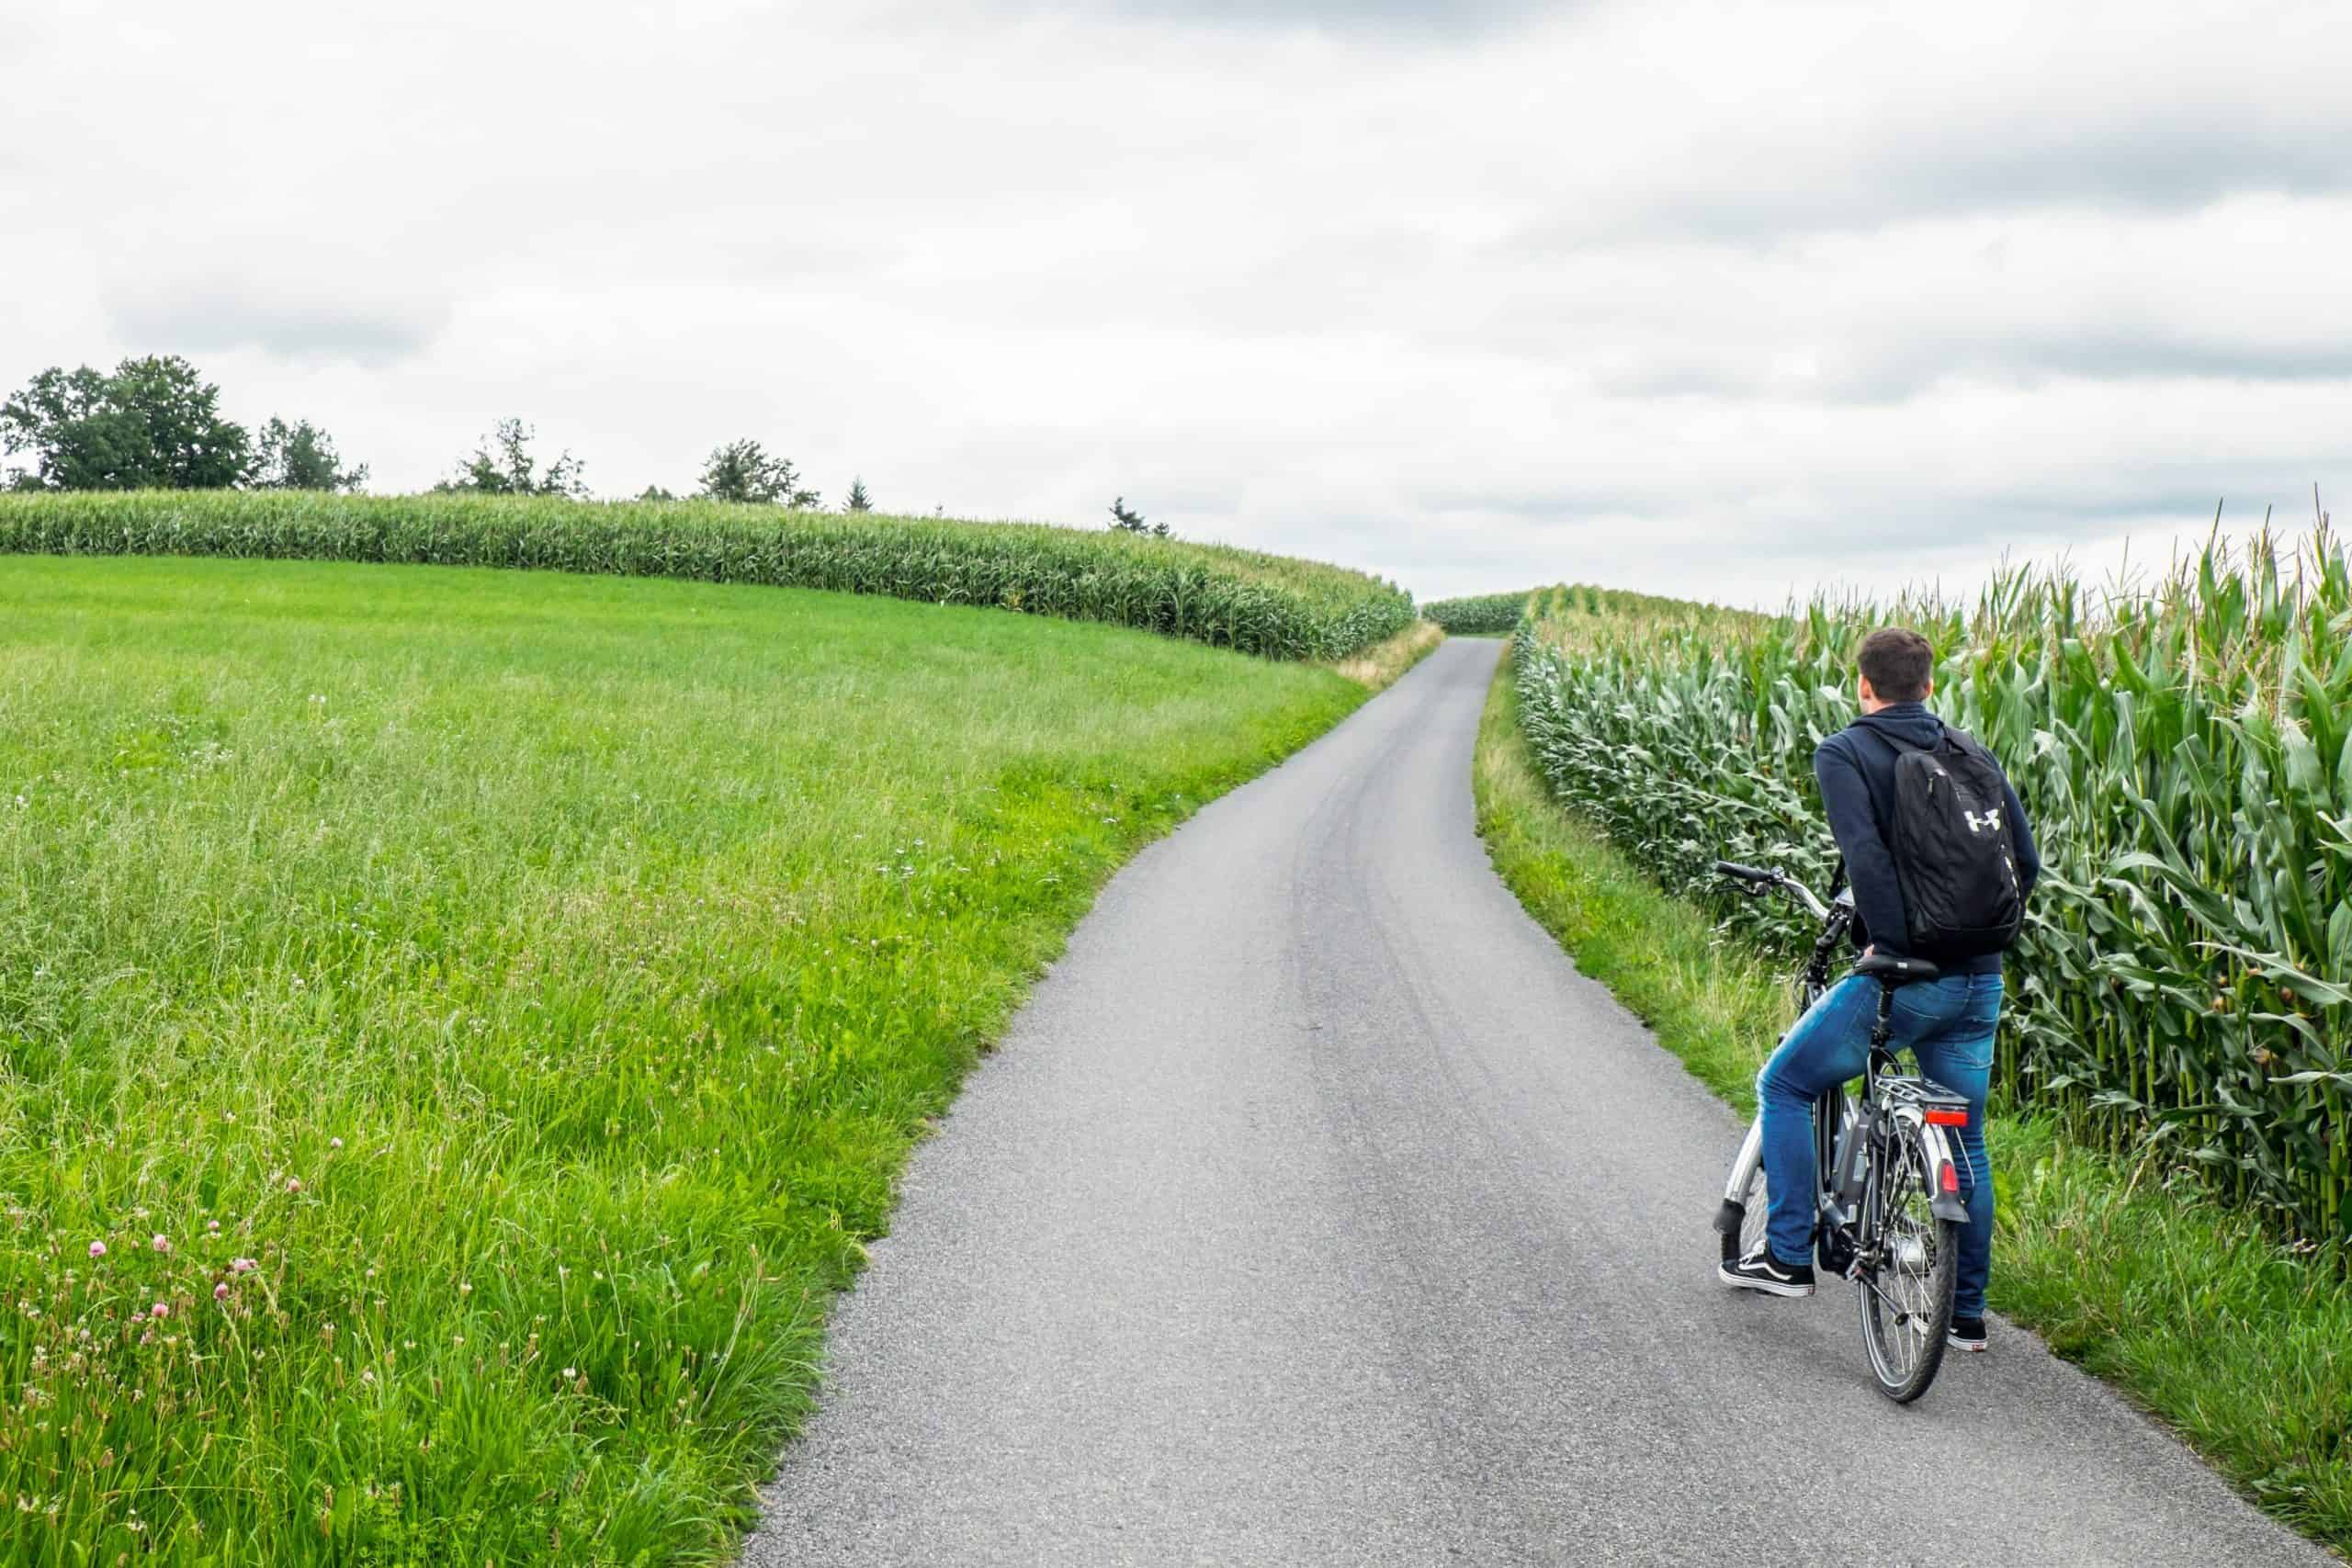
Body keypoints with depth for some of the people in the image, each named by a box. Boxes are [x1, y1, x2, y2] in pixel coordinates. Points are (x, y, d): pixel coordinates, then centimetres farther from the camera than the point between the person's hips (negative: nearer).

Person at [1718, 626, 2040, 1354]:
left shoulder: (1844, 754, -4)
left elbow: (1866, 854, -21)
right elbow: (2026, 862, 8)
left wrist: (1893, 939, -16)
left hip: (1902, 978, -5)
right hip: (1981, 981, 5)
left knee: (1784, 1085, 15)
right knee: (1965, 1139, 17)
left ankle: (1788, 1258, 15)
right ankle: (1966, 1312, 22)